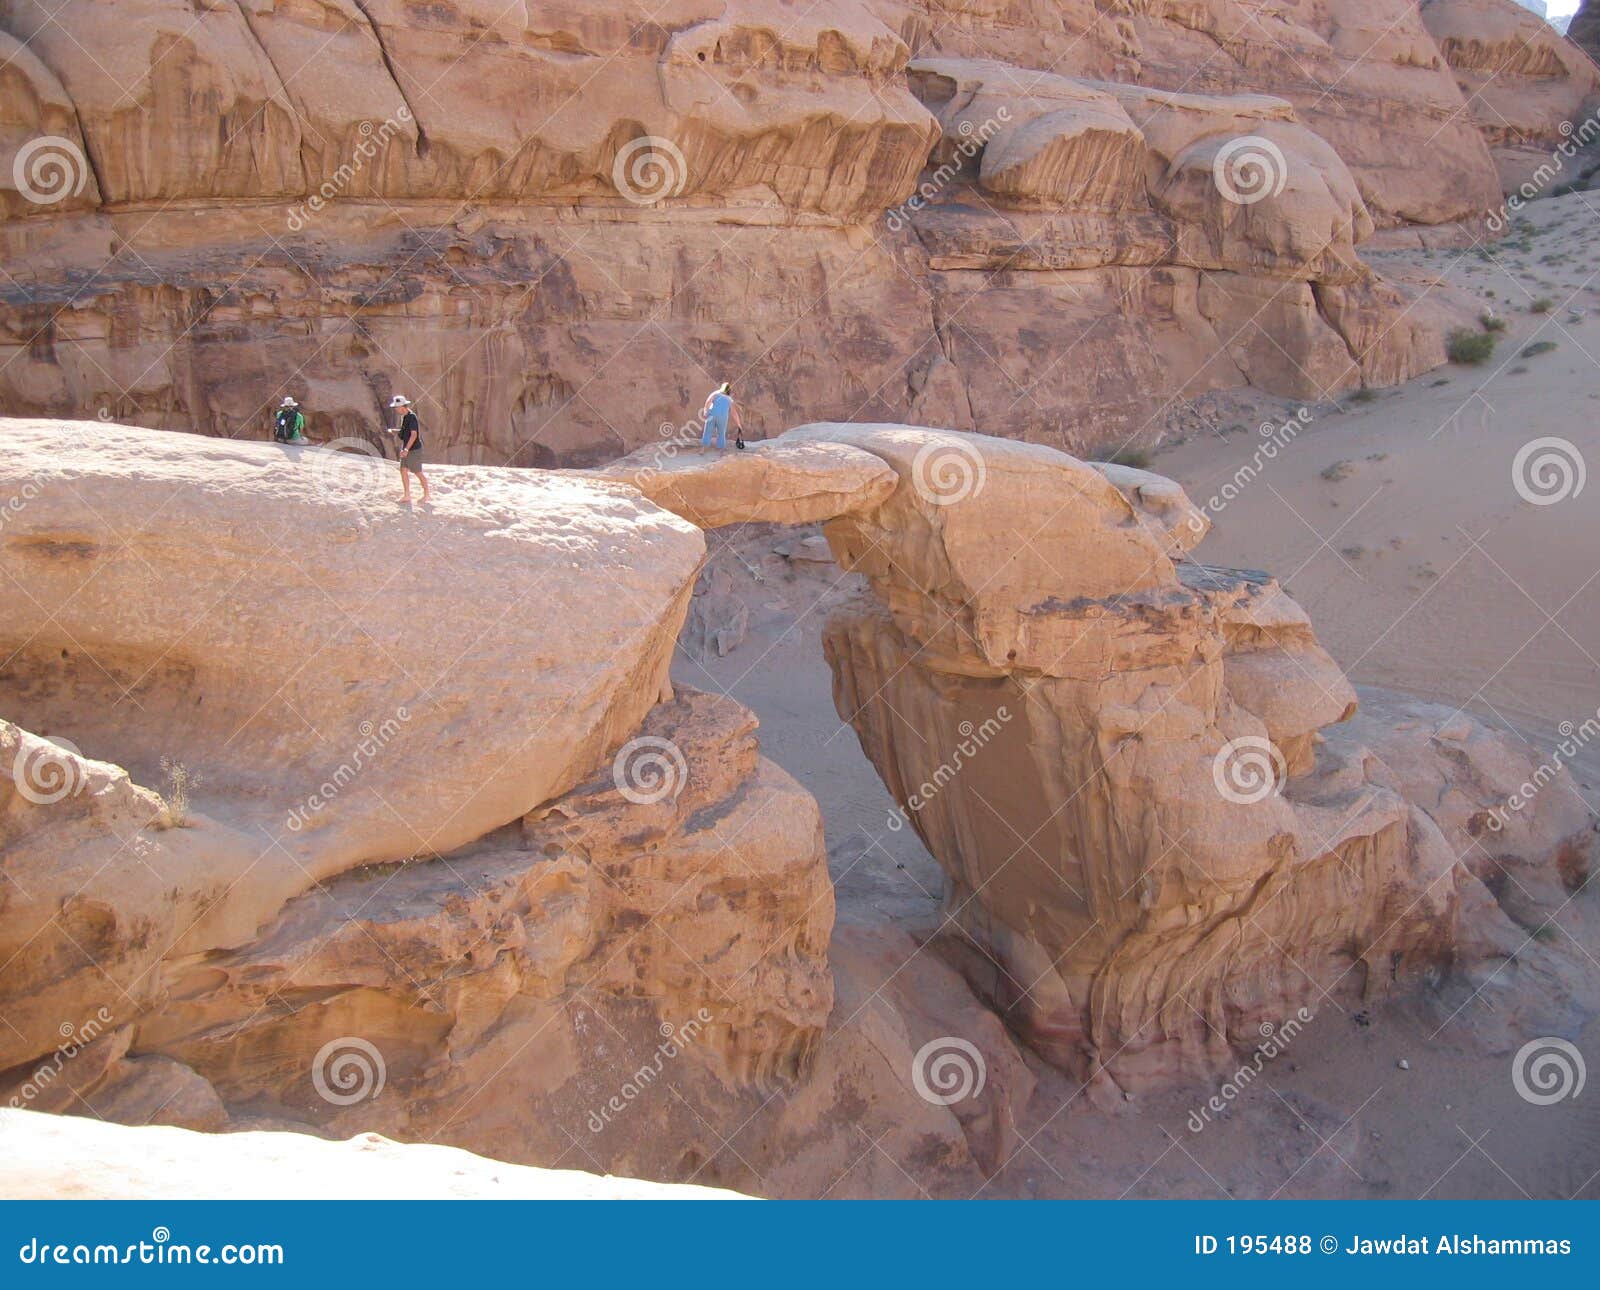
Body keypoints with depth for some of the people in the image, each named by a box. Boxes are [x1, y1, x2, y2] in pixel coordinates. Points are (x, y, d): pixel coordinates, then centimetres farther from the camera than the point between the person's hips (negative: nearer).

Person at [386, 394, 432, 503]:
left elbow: (414, 434, -24)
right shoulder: (404, 416, 9)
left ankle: (426, 495, 15)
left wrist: (406, 449, -27)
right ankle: (407, 496, 10)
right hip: (406, 449, 9)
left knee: (418, 473, 1)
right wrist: (394, 431, 5)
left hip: (414, 450, -9)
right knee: (403, 471, 5)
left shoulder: (412, 417, -19)